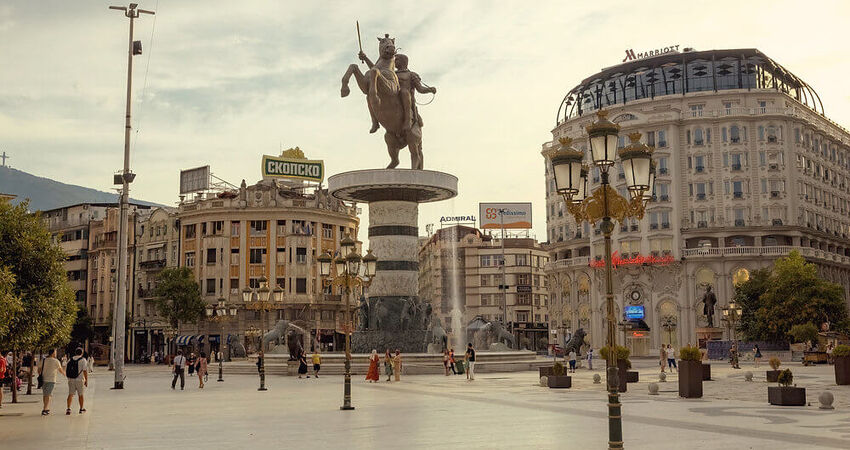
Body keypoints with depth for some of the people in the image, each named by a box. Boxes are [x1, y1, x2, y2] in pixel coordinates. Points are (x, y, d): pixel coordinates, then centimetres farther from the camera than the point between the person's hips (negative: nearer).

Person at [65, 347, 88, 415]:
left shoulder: (70, 360, 8)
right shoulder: (83, 360, -6)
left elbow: (66, 370, 12)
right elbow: (85, 371, -11)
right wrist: (86, 380, -5)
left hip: (71, 380, 3)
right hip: (79, 380, -3)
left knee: (70, 394, 6)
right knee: (80, 395, 10)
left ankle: (68, 408, -8)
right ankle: (81, 409, 20)